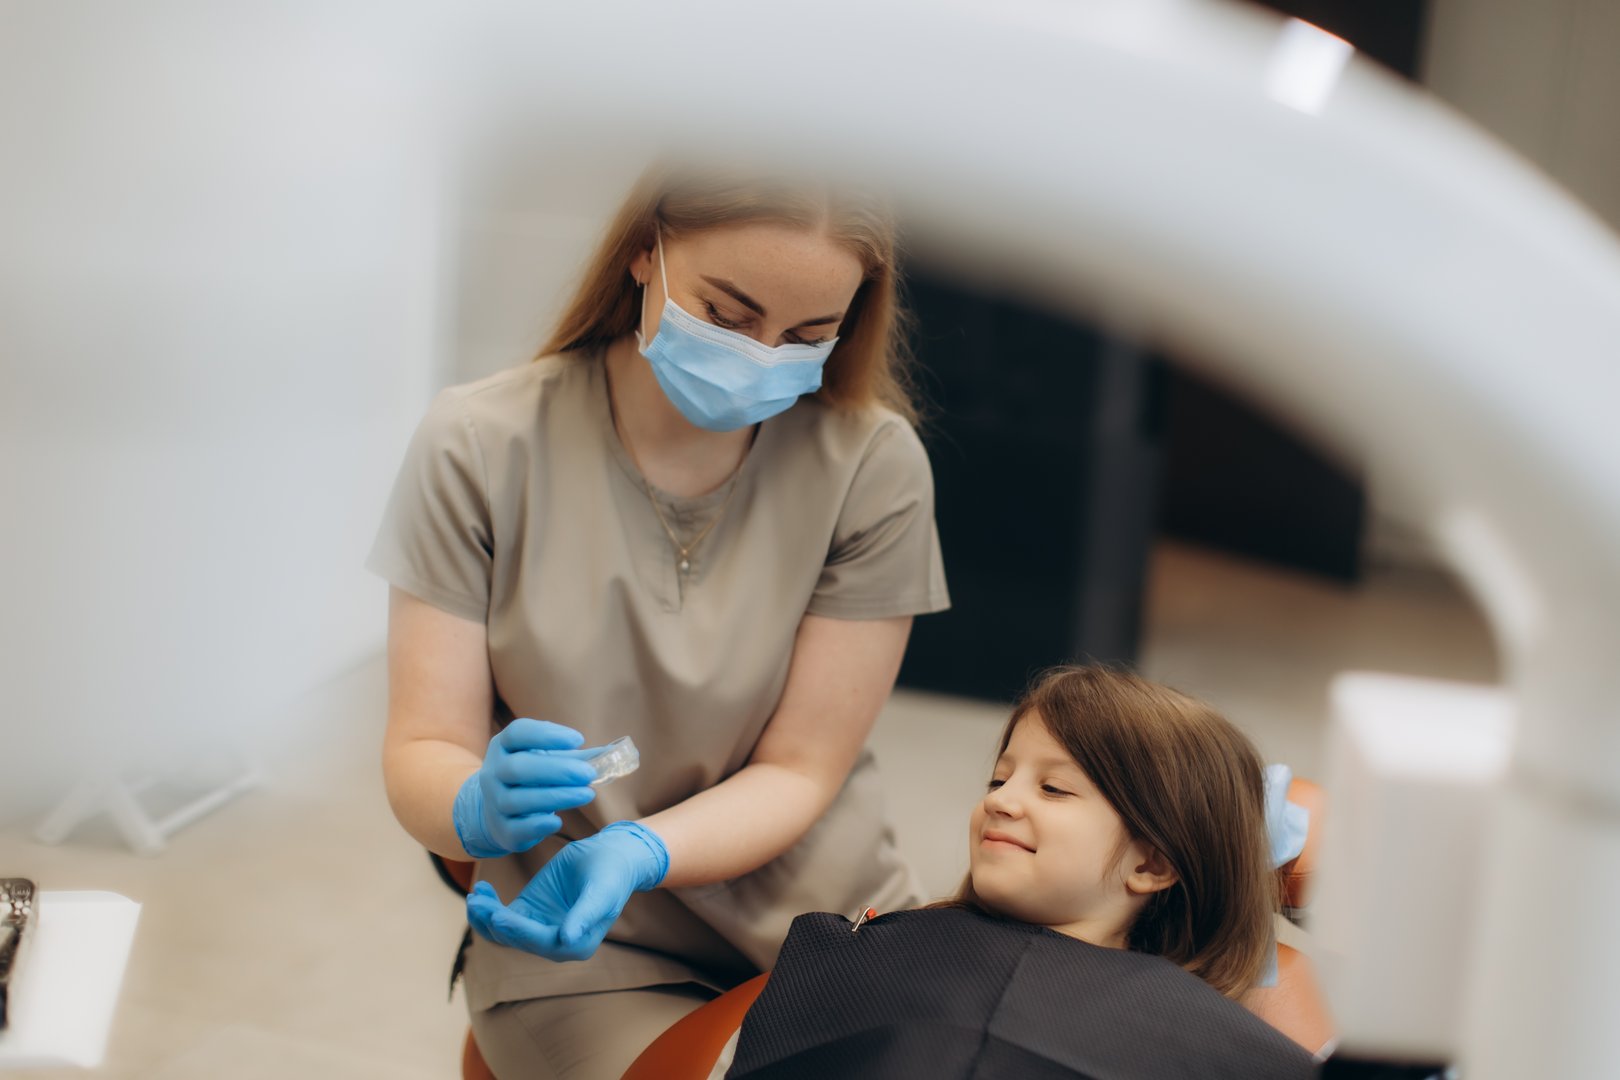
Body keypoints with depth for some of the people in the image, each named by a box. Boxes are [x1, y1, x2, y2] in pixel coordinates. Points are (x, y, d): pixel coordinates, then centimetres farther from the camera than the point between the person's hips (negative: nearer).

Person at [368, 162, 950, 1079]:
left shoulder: (873, 464, -9)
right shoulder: (481, 446, -9)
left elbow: (799, 771, -8)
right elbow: (422, 752, -8)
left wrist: (634, 853, -26)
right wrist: (478, 811, -31)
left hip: (822, 911, 2)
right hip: (581, 950, -2)